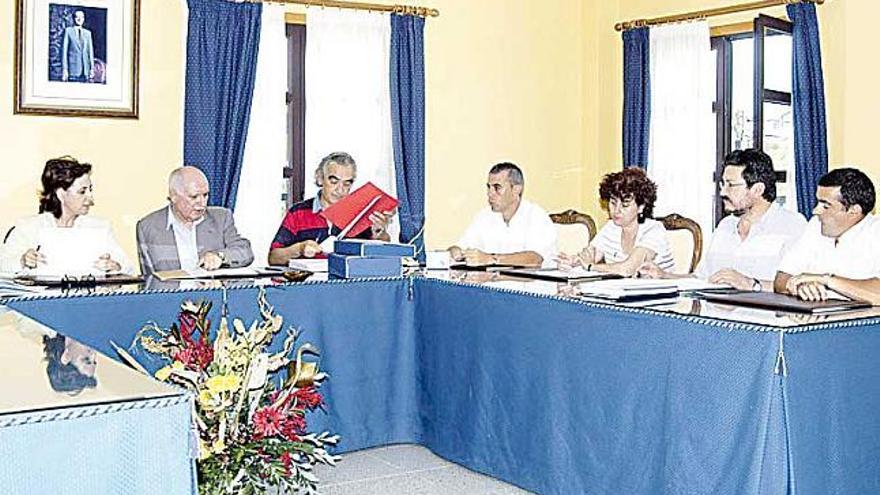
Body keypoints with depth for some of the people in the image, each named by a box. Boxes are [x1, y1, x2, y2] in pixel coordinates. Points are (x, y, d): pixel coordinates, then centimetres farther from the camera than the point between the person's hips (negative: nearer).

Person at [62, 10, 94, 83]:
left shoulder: (88, 33, 15)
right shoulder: (68, 31, 4)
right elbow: (64, 50, 0)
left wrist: (92, 68, 7)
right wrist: (64, 69, -8)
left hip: (85, 69, 3)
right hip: (73, 67, -3)